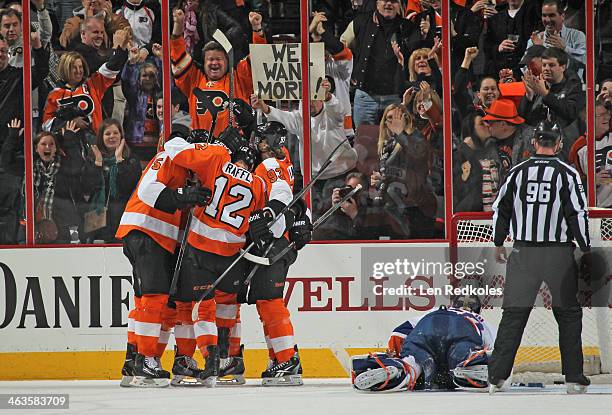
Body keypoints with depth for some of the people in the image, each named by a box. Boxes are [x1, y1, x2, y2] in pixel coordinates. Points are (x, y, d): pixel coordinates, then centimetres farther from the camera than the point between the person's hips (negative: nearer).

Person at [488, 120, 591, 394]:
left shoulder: (518, 172, 4)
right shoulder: (567, 174, -4)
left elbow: (500, 209, 9)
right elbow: (579, 214, -6)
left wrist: (499, 243, 21)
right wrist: (586, 252, 2)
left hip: (523, 253, 2)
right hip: (559, 254, -2)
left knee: (514, 313, 6)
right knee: (569, 315, 9)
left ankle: (497, 376, 1)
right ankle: (573, 379, 8)